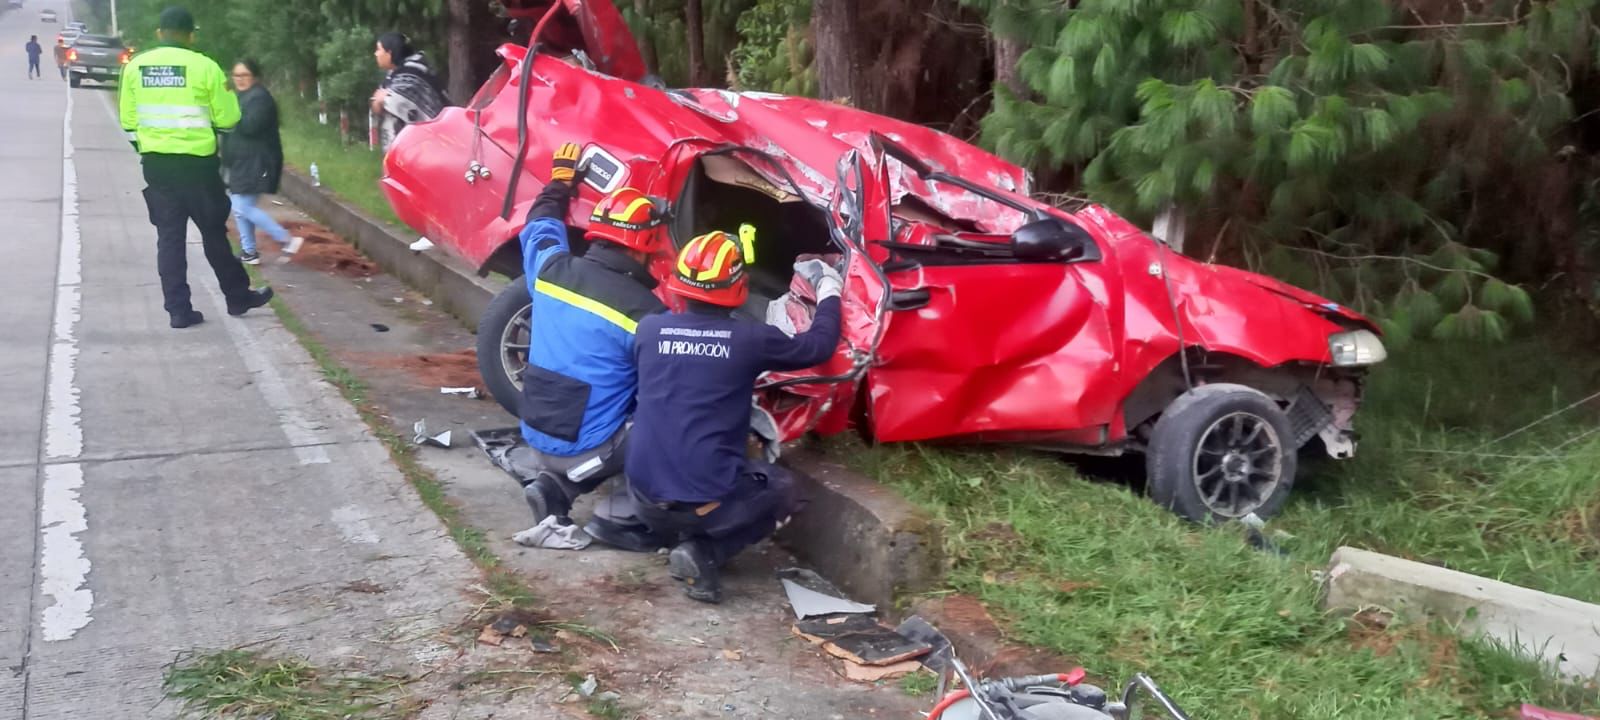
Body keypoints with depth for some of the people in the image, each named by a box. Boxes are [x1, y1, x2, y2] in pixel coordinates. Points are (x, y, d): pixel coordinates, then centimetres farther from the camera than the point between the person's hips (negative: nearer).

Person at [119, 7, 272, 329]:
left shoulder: (134, 66, 2)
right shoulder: (204, 67, -10)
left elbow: (128, 121, 6)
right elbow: (228, 119, -6)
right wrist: (227, 94, 13)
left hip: (156, 163, 3)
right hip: (197, 163, -3)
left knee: (169, 237, 8)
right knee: (214, 233, 11)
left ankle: (178, 309, 8)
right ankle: (238, 297, 23)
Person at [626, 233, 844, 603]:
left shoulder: (649, 329, 0)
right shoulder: (750, 338, -9)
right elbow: (819, 345, 7)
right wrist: (829, 290, 25)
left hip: (645, 496, 5)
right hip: (709, 499, -5)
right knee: (781, 489, 25)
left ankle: (679, 535, 11)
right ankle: (704, 554, 3)